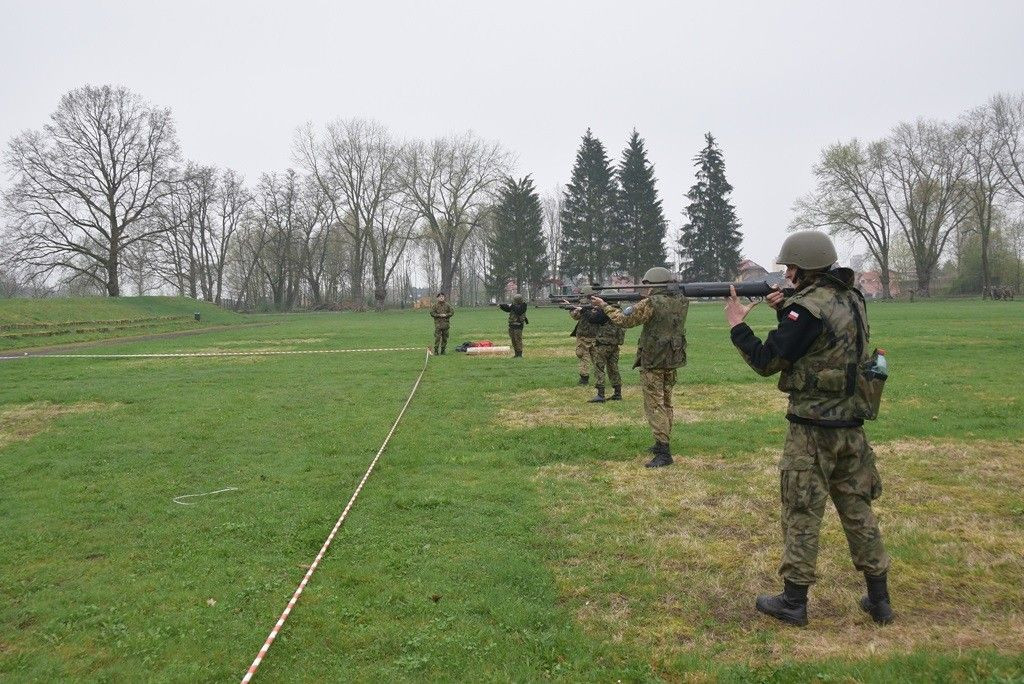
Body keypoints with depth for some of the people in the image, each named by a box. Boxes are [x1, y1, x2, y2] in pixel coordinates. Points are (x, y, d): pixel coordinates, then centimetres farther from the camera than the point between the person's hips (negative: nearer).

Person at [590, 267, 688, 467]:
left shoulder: (651, 304, -17)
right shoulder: (682, 301, 2)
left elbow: (623, 320, -10)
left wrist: (604, 305, 1)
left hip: (653, 362, -7)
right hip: (673, 360, 7)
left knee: (654, 405, -3)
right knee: (666, 402, 18)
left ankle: (663, 453, -7)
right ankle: (663, 444, 28)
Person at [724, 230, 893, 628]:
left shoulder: (808, 307, -18)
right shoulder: (851, 299, 7)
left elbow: (766, 361, -15)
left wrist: (736, 325, -3)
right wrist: (786, 310, 11)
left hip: (813, 430, -8)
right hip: (851, 425, 8)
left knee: (802, 514, 3)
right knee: (858, 509, 16)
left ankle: (793, 602, 14)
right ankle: (878, 599, 25)